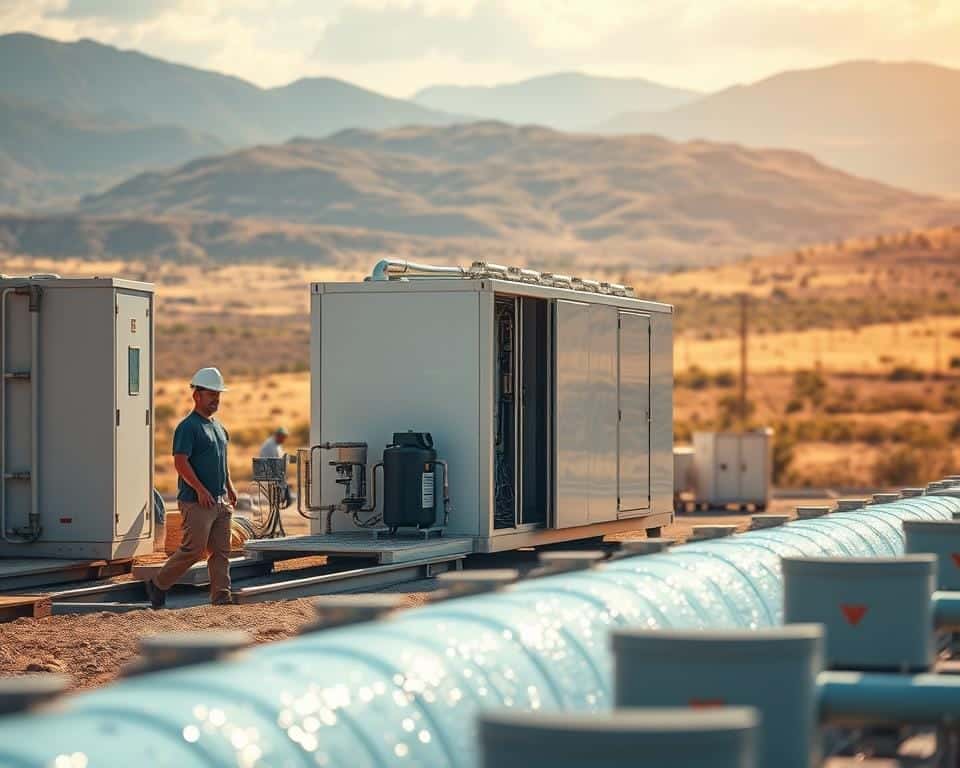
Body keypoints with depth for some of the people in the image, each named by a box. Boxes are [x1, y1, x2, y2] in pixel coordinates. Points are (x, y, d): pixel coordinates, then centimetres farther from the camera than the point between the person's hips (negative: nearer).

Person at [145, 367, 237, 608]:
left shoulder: (218, 427, 18)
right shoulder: (188, 427, -10)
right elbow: (180, 462, -18)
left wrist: (230, 487, 18)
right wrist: (200, 489, -21)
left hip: (221, 501, 9)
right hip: (196, 503, -9)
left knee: (221, 552, 5)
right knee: (193, 550, -9)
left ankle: (221, 597, 7)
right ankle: (158, 584, 7)